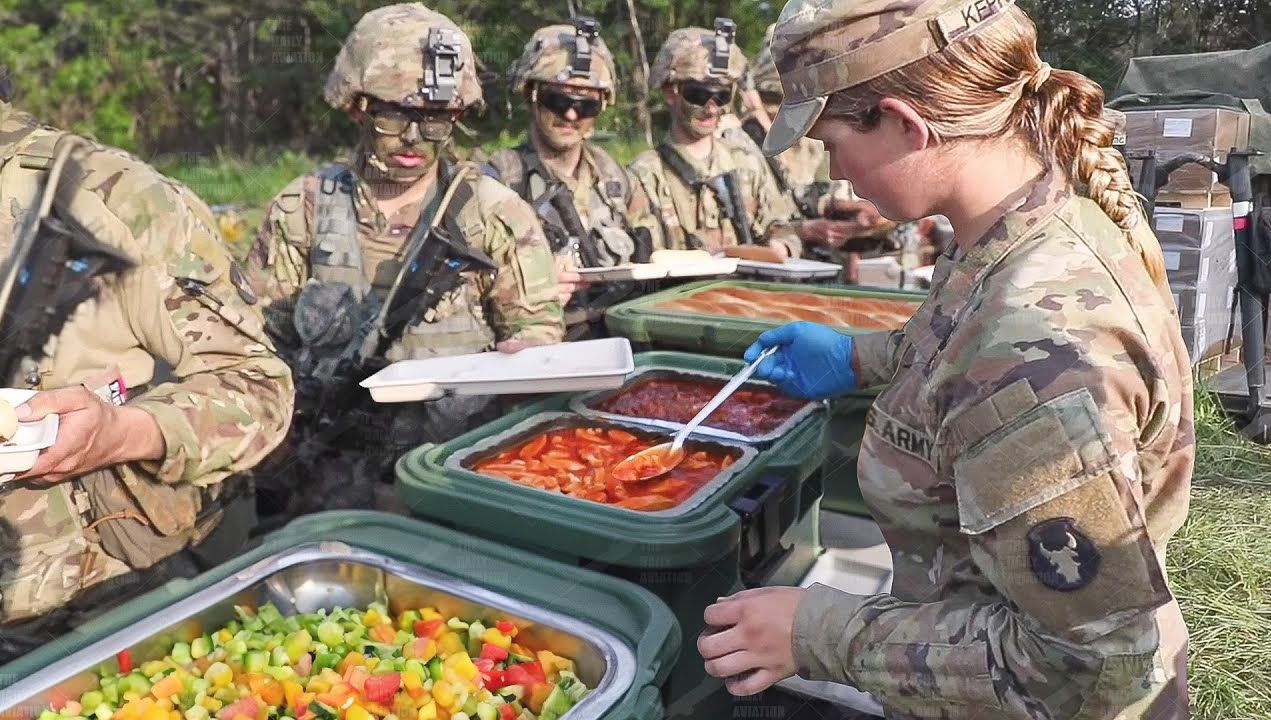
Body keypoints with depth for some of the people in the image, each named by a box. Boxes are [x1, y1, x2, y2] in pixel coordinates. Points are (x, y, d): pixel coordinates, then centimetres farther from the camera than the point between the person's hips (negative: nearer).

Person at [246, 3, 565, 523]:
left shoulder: (493, 211, 2)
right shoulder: (303, 208, 6)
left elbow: (538, 323, 8)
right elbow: (255, 329, 8)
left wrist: (509, 363, -14)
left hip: (458, 461, 0)